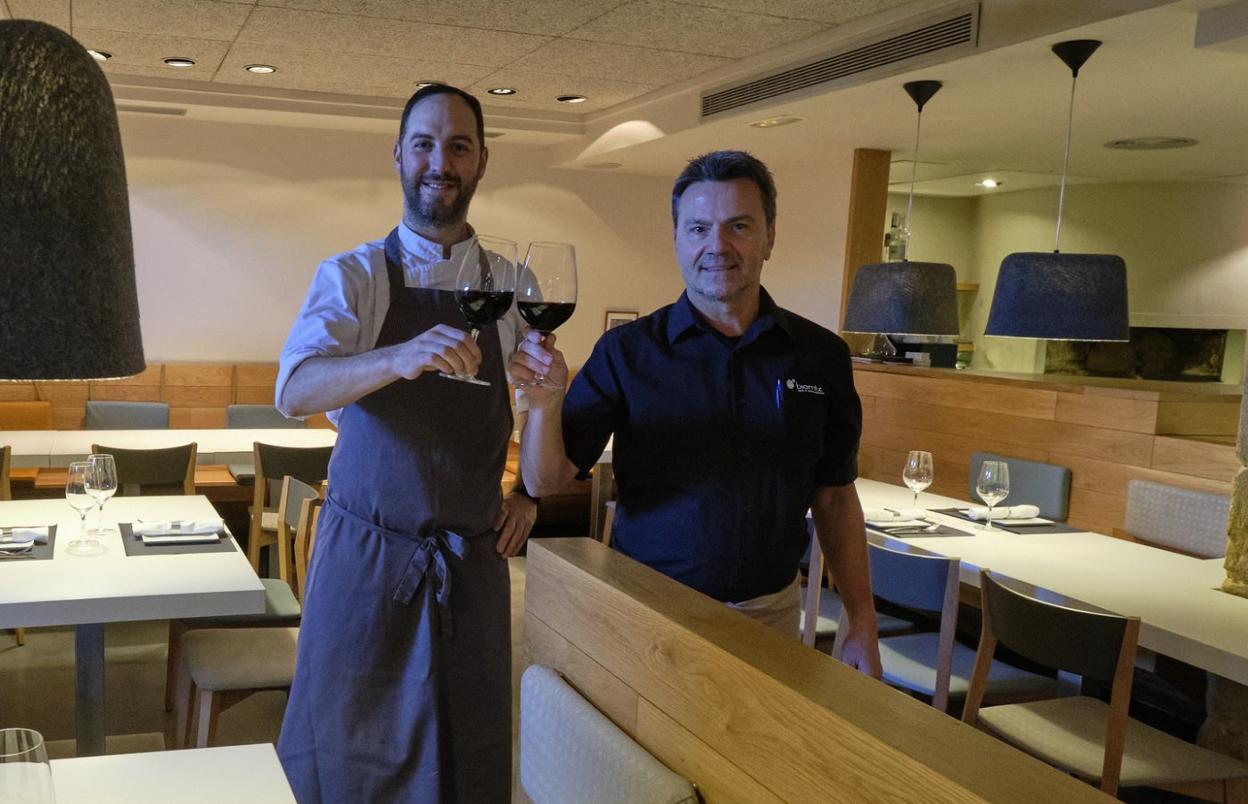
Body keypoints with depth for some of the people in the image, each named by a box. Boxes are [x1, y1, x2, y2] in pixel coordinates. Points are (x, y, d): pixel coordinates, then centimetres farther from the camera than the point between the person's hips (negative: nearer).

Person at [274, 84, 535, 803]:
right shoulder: (354, 276, -3)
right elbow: (295, 391, -21)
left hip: (473, 557, 2)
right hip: (365, 554, -2)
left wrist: (530, 491, 1)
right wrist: (402, 357, -39)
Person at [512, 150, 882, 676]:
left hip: (771, 611, 2)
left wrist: (862, 623, 0)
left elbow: (834, 497, 5)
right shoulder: (626, 351, -7)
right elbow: (545, 481, -10)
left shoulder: (821, 356, -1)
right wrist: (544, 405, -30)